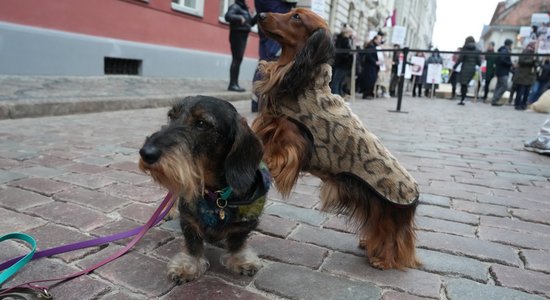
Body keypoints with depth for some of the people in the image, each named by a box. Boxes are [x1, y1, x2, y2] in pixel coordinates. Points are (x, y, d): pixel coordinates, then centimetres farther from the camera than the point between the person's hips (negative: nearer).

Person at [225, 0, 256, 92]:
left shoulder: (245, 8, 19)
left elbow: (250, 23, 20)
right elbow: (228, 16, -22)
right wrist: (239, 17, -34)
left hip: (243, 36, 9)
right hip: (237, 35, -9)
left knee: (238, 60, 7)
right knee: (236, 59, -14)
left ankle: (235, 84, 9)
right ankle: (232, 84, -16)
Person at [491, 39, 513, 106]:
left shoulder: (502, 50, 17)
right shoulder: (505, 51, -13)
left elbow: (496, 60, 18)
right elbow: (503, 61, -24)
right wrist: (511, 64, -13)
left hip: (499, 71, 11)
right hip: (503, 72, -11)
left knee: (499, 86, 12)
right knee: (504, 86, -11)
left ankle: (495, 100, 13)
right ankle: (494, 100, -12)